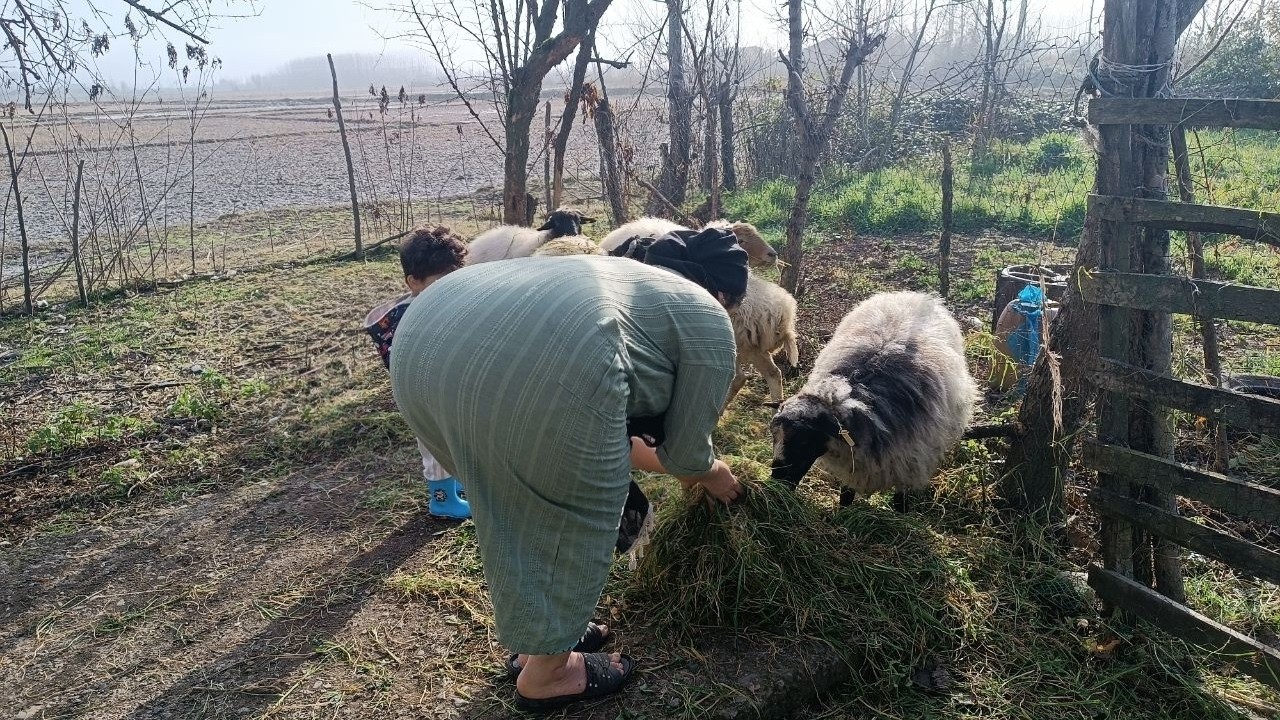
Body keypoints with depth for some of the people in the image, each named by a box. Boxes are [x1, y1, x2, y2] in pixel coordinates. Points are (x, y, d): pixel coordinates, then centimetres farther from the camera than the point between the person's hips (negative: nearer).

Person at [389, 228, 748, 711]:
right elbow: (685, 450, 23)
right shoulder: (706, 319, 18)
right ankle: (546, 674, 34)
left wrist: (687, 469, 58)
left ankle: (539, 637, 46)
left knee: (511, 502, 28)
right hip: (536, 365, -8)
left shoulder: (619, 273, 38)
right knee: (575, 516, 16)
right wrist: (715, 475, 44)